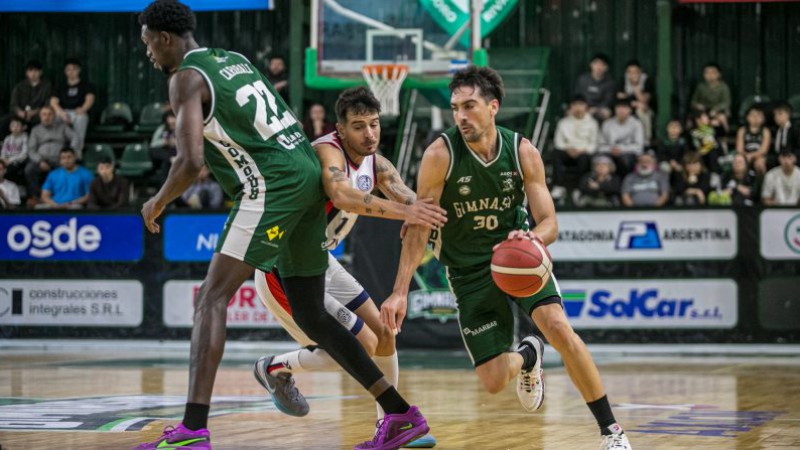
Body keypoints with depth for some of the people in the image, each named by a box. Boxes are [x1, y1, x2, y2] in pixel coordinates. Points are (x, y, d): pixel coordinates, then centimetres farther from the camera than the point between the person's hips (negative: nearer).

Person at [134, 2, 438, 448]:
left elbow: (191, 162, -15)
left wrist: (158, 203, 2)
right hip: (308, 176, 9)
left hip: (273, 185, -9)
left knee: (212, 298, -12)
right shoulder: (234, 59, 23)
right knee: (311, 316, 16)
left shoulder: (186, 78, -4)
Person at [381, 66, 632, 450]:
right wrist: (400, 292, -22)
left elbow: (549, 223, -10)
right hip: (469, 270, 0)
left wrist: (535, 238, -36)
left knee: (559, 328, -26)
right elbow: (419, 226, -14)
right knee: (493, 382, -5)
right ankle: (528, 357, 35)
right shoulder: (440, 155, -18)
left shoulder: (523, 152, -12)